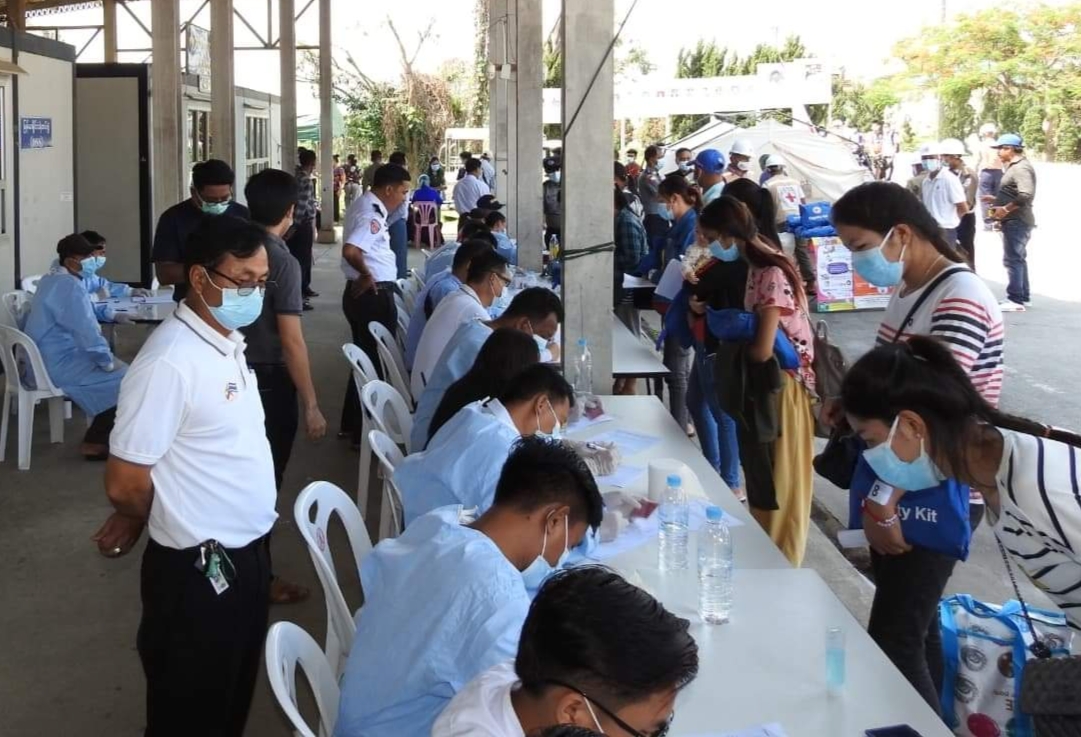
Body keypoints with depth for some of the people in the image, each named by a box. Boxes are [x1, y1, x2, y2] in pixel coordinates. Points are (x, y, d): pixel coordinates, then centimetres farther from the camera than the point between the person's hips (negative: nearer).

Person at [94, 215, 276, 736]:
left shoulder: (229, 341, 5)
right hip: (198, 568, -8)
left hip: (248, 552, 8)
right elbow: (125, 484, -20)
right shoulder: (170, 361, -23)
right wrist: (155, 523, 1)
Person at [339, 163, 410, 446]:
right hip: (373, 295, -11)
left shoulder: (366, 206, 10)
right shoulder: (371, 215, -22)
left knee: (365, 357, 21)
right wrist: (366, 275, -21)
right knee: (376, 362, -1)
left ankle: (351, 424, 32)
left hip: (364, 294, 11)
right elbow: (350, 250, -37)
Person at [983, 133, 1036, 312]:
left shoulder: (1021, 168, -17)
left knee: (1013, 260, -8)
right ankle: (1023, 297, 23)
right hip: (1014, 221, 11)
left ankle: (1015, 299, -6)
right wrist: (996, 199, 15)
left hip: (1017, 221, -11)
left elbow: (1026, 195, -28)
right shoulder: (1013, 167, 16)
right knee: (1018, 259, 16)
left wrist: (1005, 209, -23)